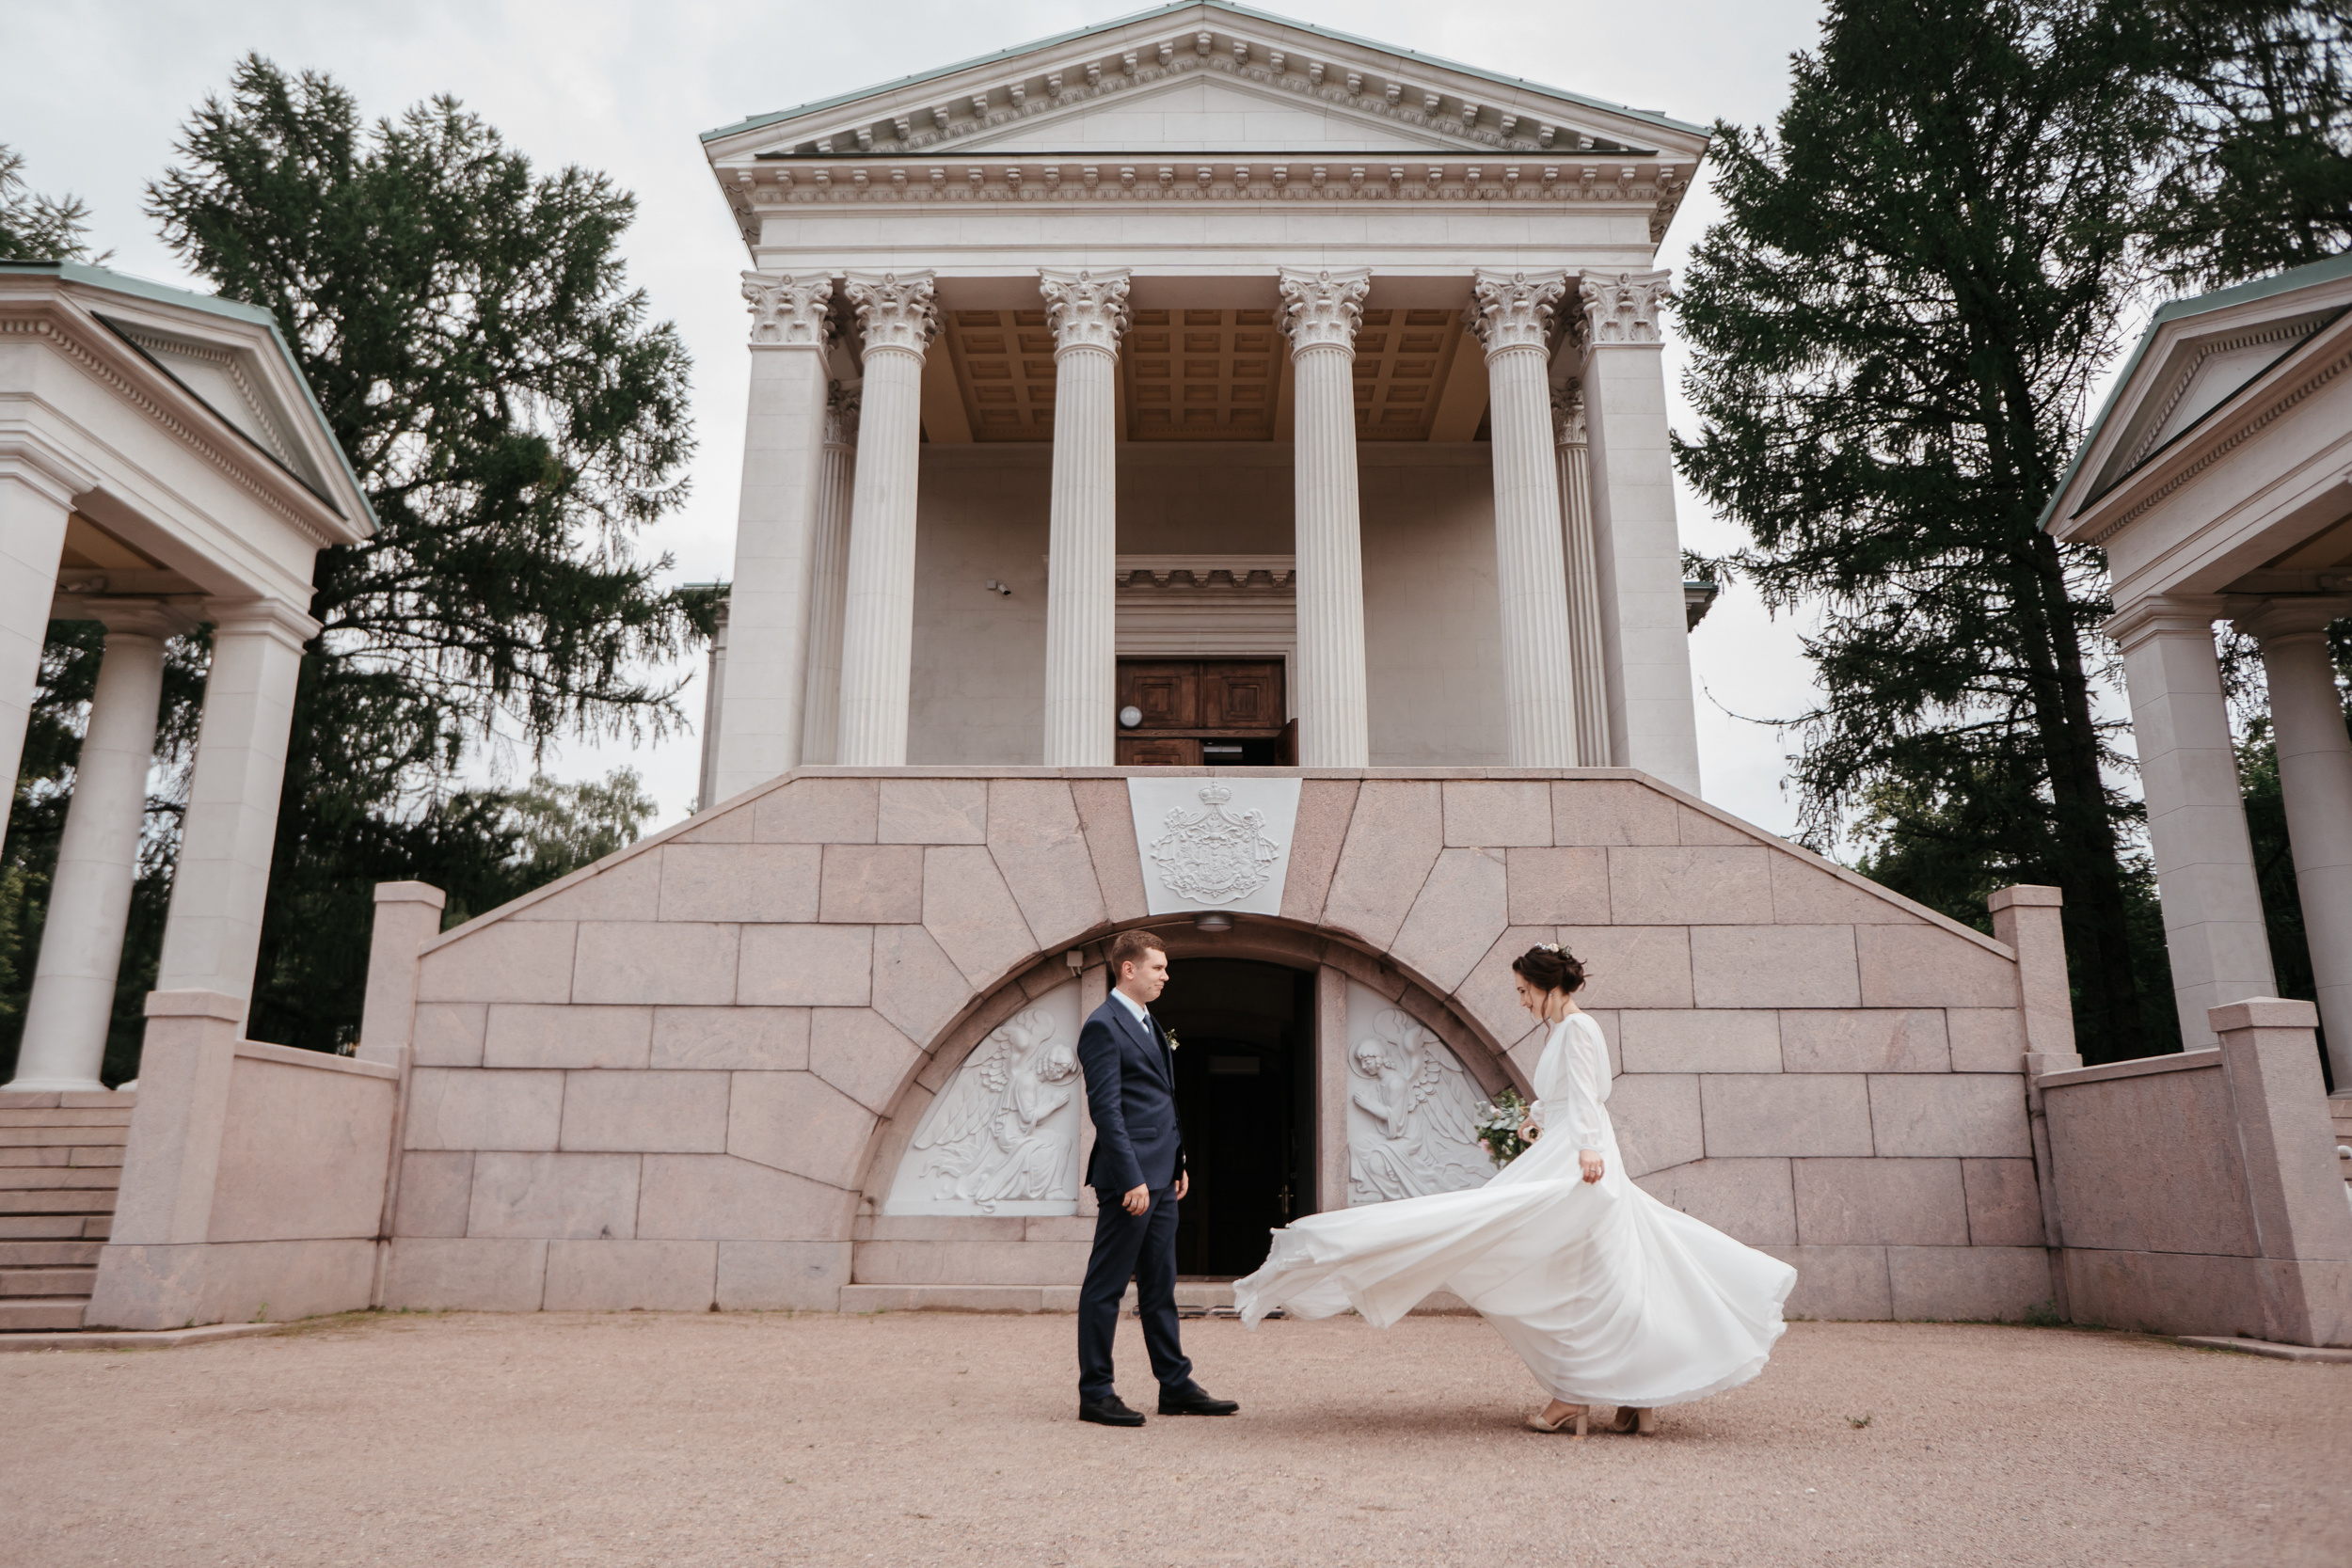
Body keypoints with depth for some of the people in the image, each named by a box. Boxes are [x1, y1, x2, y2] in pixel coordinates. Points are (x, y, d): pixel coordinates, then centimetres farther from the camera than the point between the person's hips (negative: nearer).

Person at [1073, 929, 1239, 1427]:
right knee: (1106, 1287, 0)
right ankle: (1095, 1394, 7)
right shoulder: (1103, 1026, -12)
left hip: (1160, 1178, 10)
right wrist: (1131, 1179, -21)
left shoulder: (1149, 1023, 18)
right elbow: (1105, 1108, -18)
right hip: (1131, 1178, -10)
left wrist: (1177, 1164, 18)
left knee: (1159, 1286, 14)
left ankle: (1176, 1386, 21)